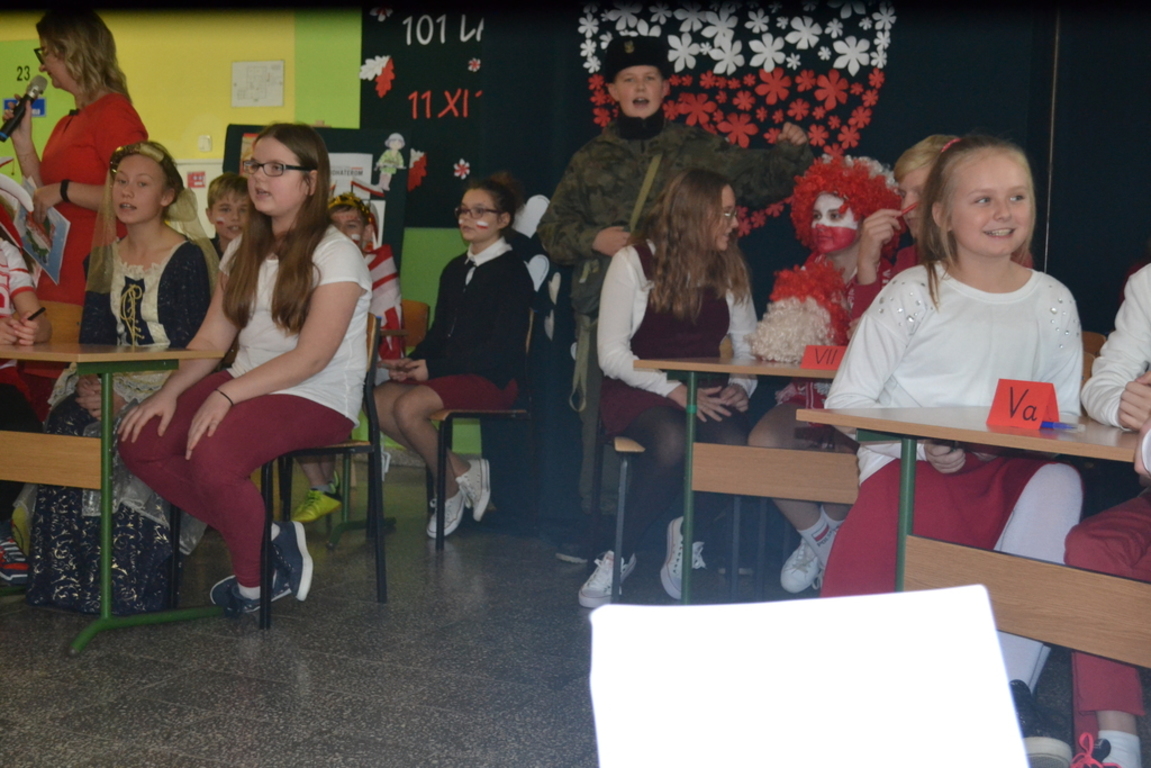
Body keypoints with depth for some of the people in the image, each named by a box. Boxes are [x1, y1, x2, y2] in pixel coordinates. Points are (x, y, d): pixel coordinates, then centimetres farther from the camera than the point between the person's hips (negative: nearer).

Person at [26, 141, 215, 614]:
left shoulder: (188, 258, -7)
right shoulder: (104, 260, 14)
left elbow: (187, 348, -14)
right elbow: (92, 338, 11)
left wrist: (126, 397, -23)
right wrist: (87, 381, -12)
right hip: (113, 385, 6)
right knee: (64, 424, -23)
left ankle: (127, 587, -17)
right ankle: (65, 579, -15)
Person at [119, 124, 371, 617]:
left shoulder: (335, 255, -8)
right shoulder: (243, 253, 15)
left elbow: (312, 357, -17)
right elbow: (212, 340, 9)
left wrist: (226, 396, -24)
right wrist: (170, 391, -9)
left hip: (318, 399, -7)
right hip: (246, 387, 8)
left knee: (212, 455, -32)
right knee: (140, 443, -13)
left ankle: (250, 584, -6)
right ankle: (266, 537, -4)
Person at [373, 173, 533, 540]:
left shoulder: (512, 271, -7)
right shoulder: (455, 269, 18)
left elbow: (503, 346, -16)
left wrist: (434, 368, -18)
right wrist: (412, 361, -3)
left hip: (495, 377, -8)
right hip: (449, 370, 8)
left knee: (408, 406, -27)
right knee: (379, 400, -14)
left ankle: (451, 488, -5)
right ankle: (461, 471, -5)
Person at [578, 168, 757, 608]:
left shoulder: (730, 269, 12)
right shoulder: (634, 262, -3)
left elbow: (748, 347, 12)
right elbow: (612, 354, -9)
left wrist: (740, 388, -11)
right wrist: (674, 391, -21)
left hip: (706, 396, 4)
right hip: (638, 392, -4)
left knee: (735, 444, -31)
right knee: (672, 441, -37)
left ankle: (688, 535, -2)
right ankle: (619, 558, -16)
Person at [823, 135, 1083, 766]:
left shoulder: (1052, 303, 11)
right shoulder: (913, 294, 1)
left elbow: (1065, 413, 15)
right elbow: (848, 400, -2)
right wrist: (923, 443, -17)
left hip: (1007, 473, 3)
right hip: (910, 468, -3)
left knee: (1058, 483, -31)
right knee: (865, 560, -33)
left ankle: (1009, 691, -26)